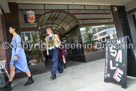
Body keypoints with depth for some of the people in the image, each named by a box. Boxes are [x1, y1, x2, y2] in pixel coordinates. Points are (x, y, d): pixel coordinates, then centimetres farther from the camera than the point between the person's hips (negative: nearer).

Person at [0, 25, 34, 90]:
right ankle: (8, 85, 8)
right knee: (12, 68, 3)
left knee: (24, 67, 1)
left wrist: (16, 55, -26)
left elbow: (18, 46, -19)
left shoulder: (17, 36, -10)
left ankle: (30, 80, 16)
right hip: (14, 53, 9)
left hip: (19, 53, -9)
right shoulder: (13, 37, 18)